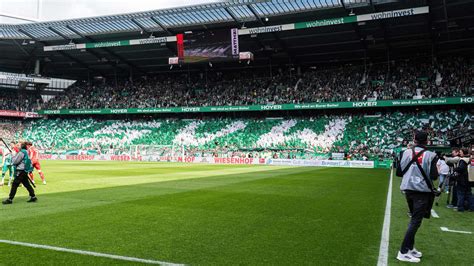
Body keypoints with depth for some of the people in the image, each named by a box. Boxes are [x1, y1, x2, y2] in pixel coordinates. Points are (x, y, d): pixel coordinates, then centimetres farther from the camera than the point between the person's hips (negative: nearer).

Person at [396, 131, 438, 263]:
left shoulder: (406, 152, -2)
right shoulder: (430, 155, -10)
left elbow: (399, 173, 0)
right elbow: (434, 176, -11)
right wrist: (436, 171, 11)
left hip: (408, 189, 4)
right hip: (422, 191, -4)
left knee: (414, 219, 20)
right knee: (415, 221, -1)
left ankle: (410, 248, 25)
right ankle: (403, 252, -3)